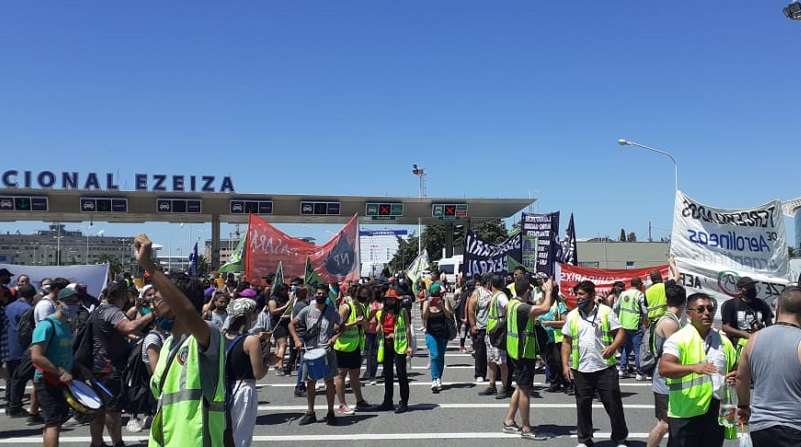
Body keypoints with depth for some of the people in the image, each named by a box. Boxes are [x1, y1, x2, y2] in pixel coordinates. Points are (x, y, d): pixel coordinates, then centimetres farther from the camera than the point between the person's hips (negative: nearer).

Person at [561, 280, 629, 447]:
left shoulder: (606, 311, 0)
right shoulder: (572, 316, 7)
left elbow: (620, 332, -1)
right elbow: (566, 342, 9)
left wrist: (613, 346, -21)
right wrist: (565, 365, 1)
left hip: (605, 368, -2)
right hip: (581, 370, 3)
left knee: (614, 405, 5)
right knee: (583, 407, 9)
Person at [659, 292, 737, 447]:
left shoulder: (723, 341, 10)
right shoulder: (679, 339, -11)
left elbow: (735, 367, 22)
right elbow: (663, 368, -24)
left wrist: (734, 376, -2)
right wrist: (693, 368, -39)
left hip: (716, 411, 6)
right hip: (685, 412, -6)